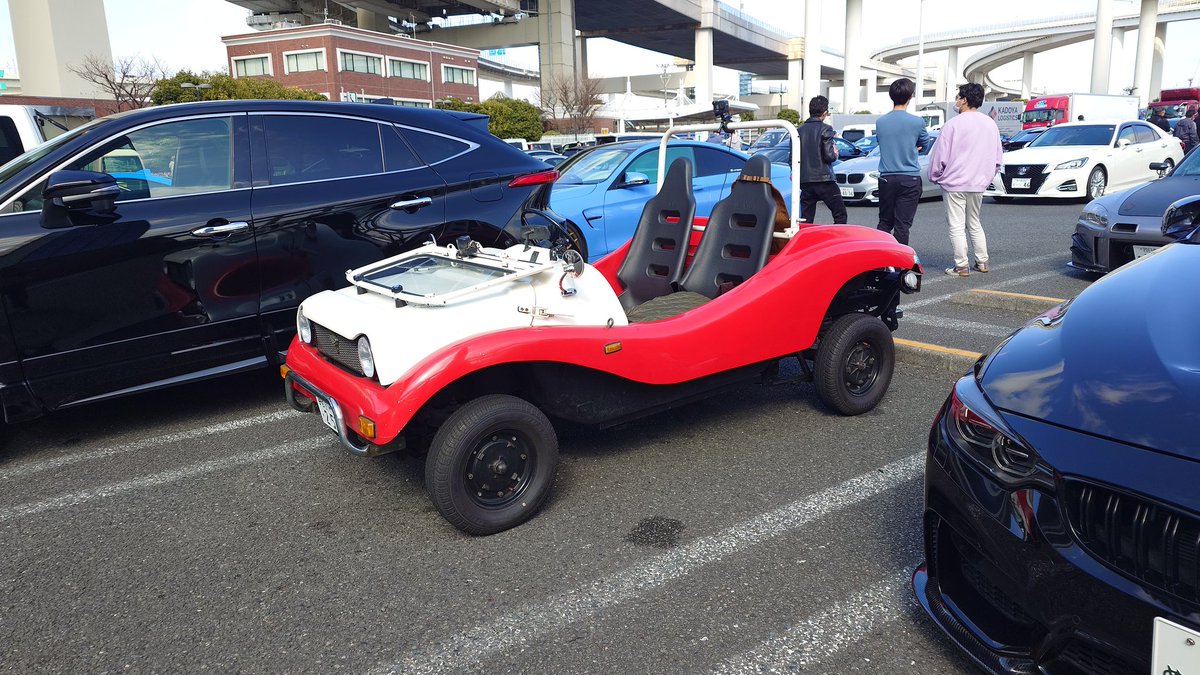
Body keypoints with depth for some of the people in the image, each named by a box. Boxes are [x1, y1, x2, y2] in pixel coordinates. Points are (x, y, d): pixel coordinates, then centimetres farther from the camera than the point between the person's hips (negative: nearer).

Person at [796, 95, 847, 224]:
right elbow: (829, 155, -12)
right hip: (823, 179, -5)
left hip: (805, 181, 5)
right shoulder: (825, 129, -6)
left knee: (806, 220, 7)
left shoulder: (799, 130, 8)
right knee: (840, 215, 2)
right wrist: (835, 154, 8)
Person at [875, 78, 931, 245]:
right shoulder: (917, 122, -7)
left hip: (886, 179, 3)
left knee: (885, 223, 12)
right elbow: (925, 145, 9)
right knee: (902, 225, -2)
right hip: (909, 178, -3)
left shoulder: (880, 122, 2)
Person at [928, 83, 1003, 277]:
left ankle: (962, 266, 0)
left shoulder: (953, 124, -13)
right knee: (974, 224, 19)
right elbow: (998, 156, 13)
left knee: (957, 226, -1)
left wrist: (935, 177, 6)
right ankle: (982, 262, 22)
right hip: (979, 184, 7)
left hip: (954, 183, -7)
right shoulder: (990, 124, 8)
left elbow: (939, 156, -10)